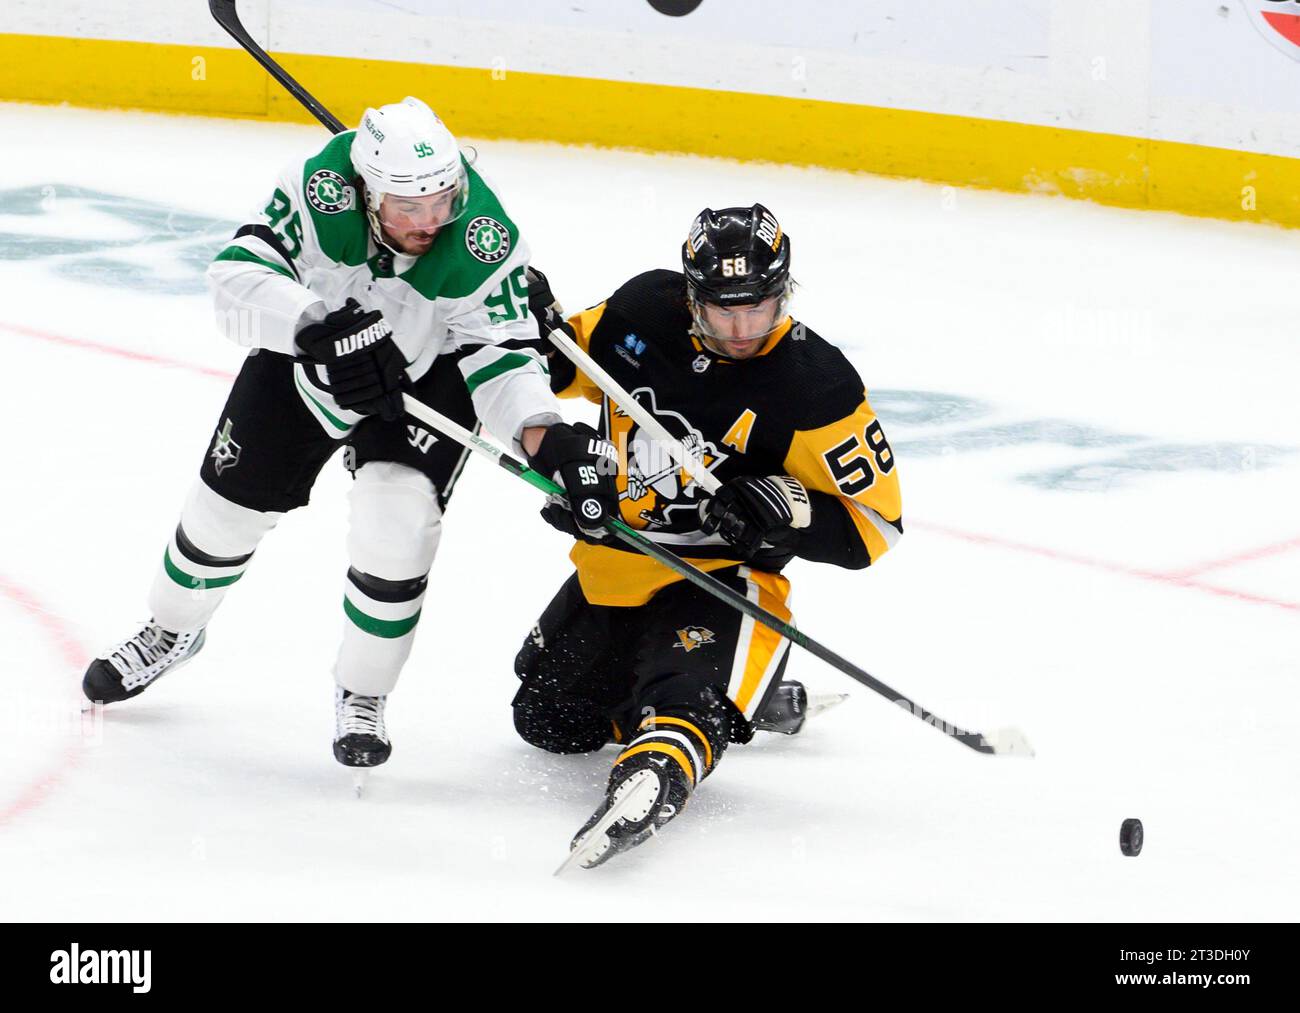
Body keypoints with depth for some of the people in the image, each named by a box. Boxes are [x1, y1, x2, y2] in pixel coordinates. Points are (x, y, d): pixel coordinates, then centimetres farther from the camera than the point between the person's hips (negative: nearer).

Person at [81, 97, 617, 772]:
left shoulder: (485, 241, -34)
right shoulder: (320, 191, -35)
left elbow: (503, 352, -28)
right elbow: (239, 274, -39)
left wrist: (543, 437, -45)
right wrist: (318, 327, -55)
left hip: (428, 375, -1)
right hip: (304, 363, 2)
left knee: (396, 526, -21)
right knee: (230, 502, 12)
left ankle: (363, 696, 4)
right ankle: (170, 633, 44)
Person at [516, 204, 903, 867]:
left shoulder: (815, 385, -19)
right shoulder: (643, 310, -8)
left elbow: (873, 521, -13)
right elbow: (572, 369, 12)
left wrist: (787, 511, -31)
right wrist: (539, 332, -11)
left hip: (718, 580, -7)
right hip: (613, 565, 7)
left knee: (687, 698, -36)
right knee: (547, 719, 20)